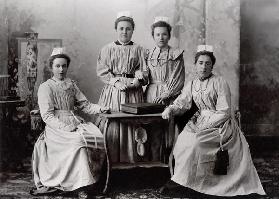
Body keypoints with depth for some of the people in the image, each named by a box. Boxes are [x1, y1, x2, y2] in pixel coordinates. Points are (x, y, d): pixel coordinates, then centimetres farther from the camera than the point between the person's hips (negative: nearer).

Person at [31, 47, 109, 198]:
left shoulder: (71, 84, 20)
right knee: (79, 141, -33)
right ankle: (81, 185, -28)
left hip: (75, 123, 5)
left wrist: (100, 108, -4)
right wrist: (65, 127, -19)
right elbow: (47, 116, -6)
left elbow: (85, 105, 15)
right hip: (56, 127, -5)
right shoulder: (45, 87, 2)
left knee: (97, 137, -23)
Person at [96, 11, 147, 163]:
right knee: (110, 127, -6)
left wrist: (133, 82, -14)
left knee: (131, 127, -4)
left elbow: (143, 72, 4)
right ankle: (110, 162, 0)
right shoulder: (107, 49, 11)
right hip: (112, 92, 0)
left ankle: (130, 161, 2)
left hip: (133, 93, 0)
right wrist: (116, 82, -13)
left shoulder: (138, 50, 12)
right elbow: (102, 71, 2)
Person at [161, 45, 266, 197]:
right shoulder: (192, 85, 9)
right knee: (182, 139, -20)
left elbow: (224, 112, -12)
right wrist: (170, 110, -19)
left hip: (221, 125, -5)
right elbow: (181, 103, 3)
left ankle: (177, 180, -14)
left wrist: (205, 126, -18)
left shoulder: (219, 82, -8)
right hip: (200, 121, 5)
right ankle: (178, 177, -10)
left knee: (194, 142, -26)